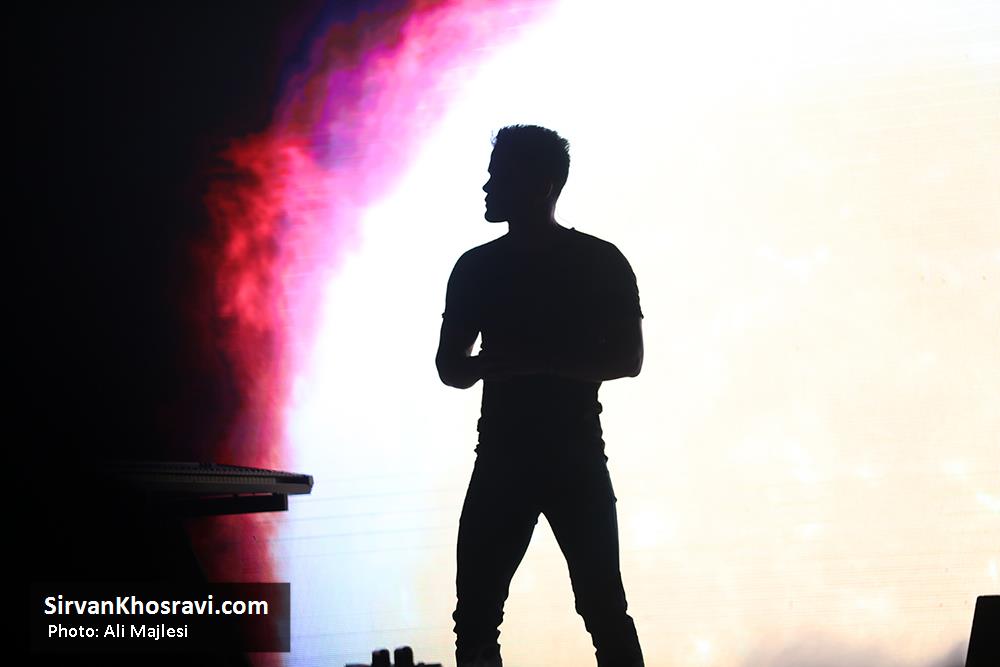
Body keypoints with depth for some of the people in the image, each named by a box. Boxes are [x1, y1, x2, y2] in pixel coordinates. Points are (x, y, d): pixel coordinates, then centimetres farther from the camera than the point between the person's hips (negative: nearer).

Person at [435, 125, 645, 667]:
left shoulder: (600, 263, -1)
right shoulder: (477, 268, 9)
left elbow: (627, 359, -6)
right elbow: (450, 366, 12)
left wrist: (538, 361, -18)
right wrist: (484, 366, -12)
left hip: (575, 456, -3)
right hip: (501, 458, 4)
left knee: (603, 607, -5)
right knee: (476, 611, 1)